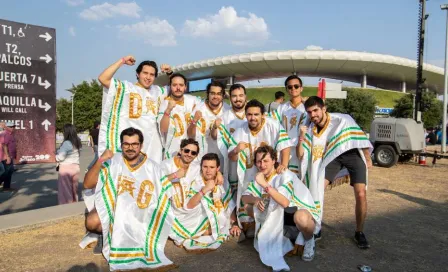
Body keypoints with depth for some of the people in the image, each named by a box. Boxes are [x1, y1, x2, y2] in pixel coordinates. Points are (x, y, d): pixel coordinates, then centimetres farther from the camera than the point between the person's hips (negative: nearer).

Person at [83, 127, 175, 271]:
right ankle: (109, 233, 7)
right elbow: (87, 184, -13)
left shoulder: (152, 167, -4)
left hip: (140, 214, 1)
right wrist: (100, 161, -25)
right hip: (112, 207, -1)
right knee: (92, 222, -29)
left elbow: (162, 196, 2)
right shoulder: (112, 162, -6)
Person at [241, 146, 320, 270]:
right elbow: (244, 198, -2)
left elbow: (285, 203, -37)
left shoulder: (285, 175, -23)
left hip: (303, 211, -7)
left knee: (300, 217, -42)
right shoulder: (260, 177, -2)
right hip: (280, 215, 7)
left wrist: (265, 185, -42)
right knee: (251, 209, -6)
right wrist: (255, 199, -24)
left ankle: (309, 241, -6)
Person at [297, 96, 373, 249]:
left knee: (361, 194, -15)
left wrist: (368, 157, -2)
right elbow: (300, 155, -9)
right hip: (332, 156, 3)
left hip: (352, 153, -3)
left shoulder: (342, 119, -21)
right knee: (316, 188, -11)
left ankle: (359, 233, 9)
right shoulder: (310, 130, -9)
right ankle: (316, 228, 7)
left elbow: (360, 135, -7)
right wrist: (302, 137, -24)